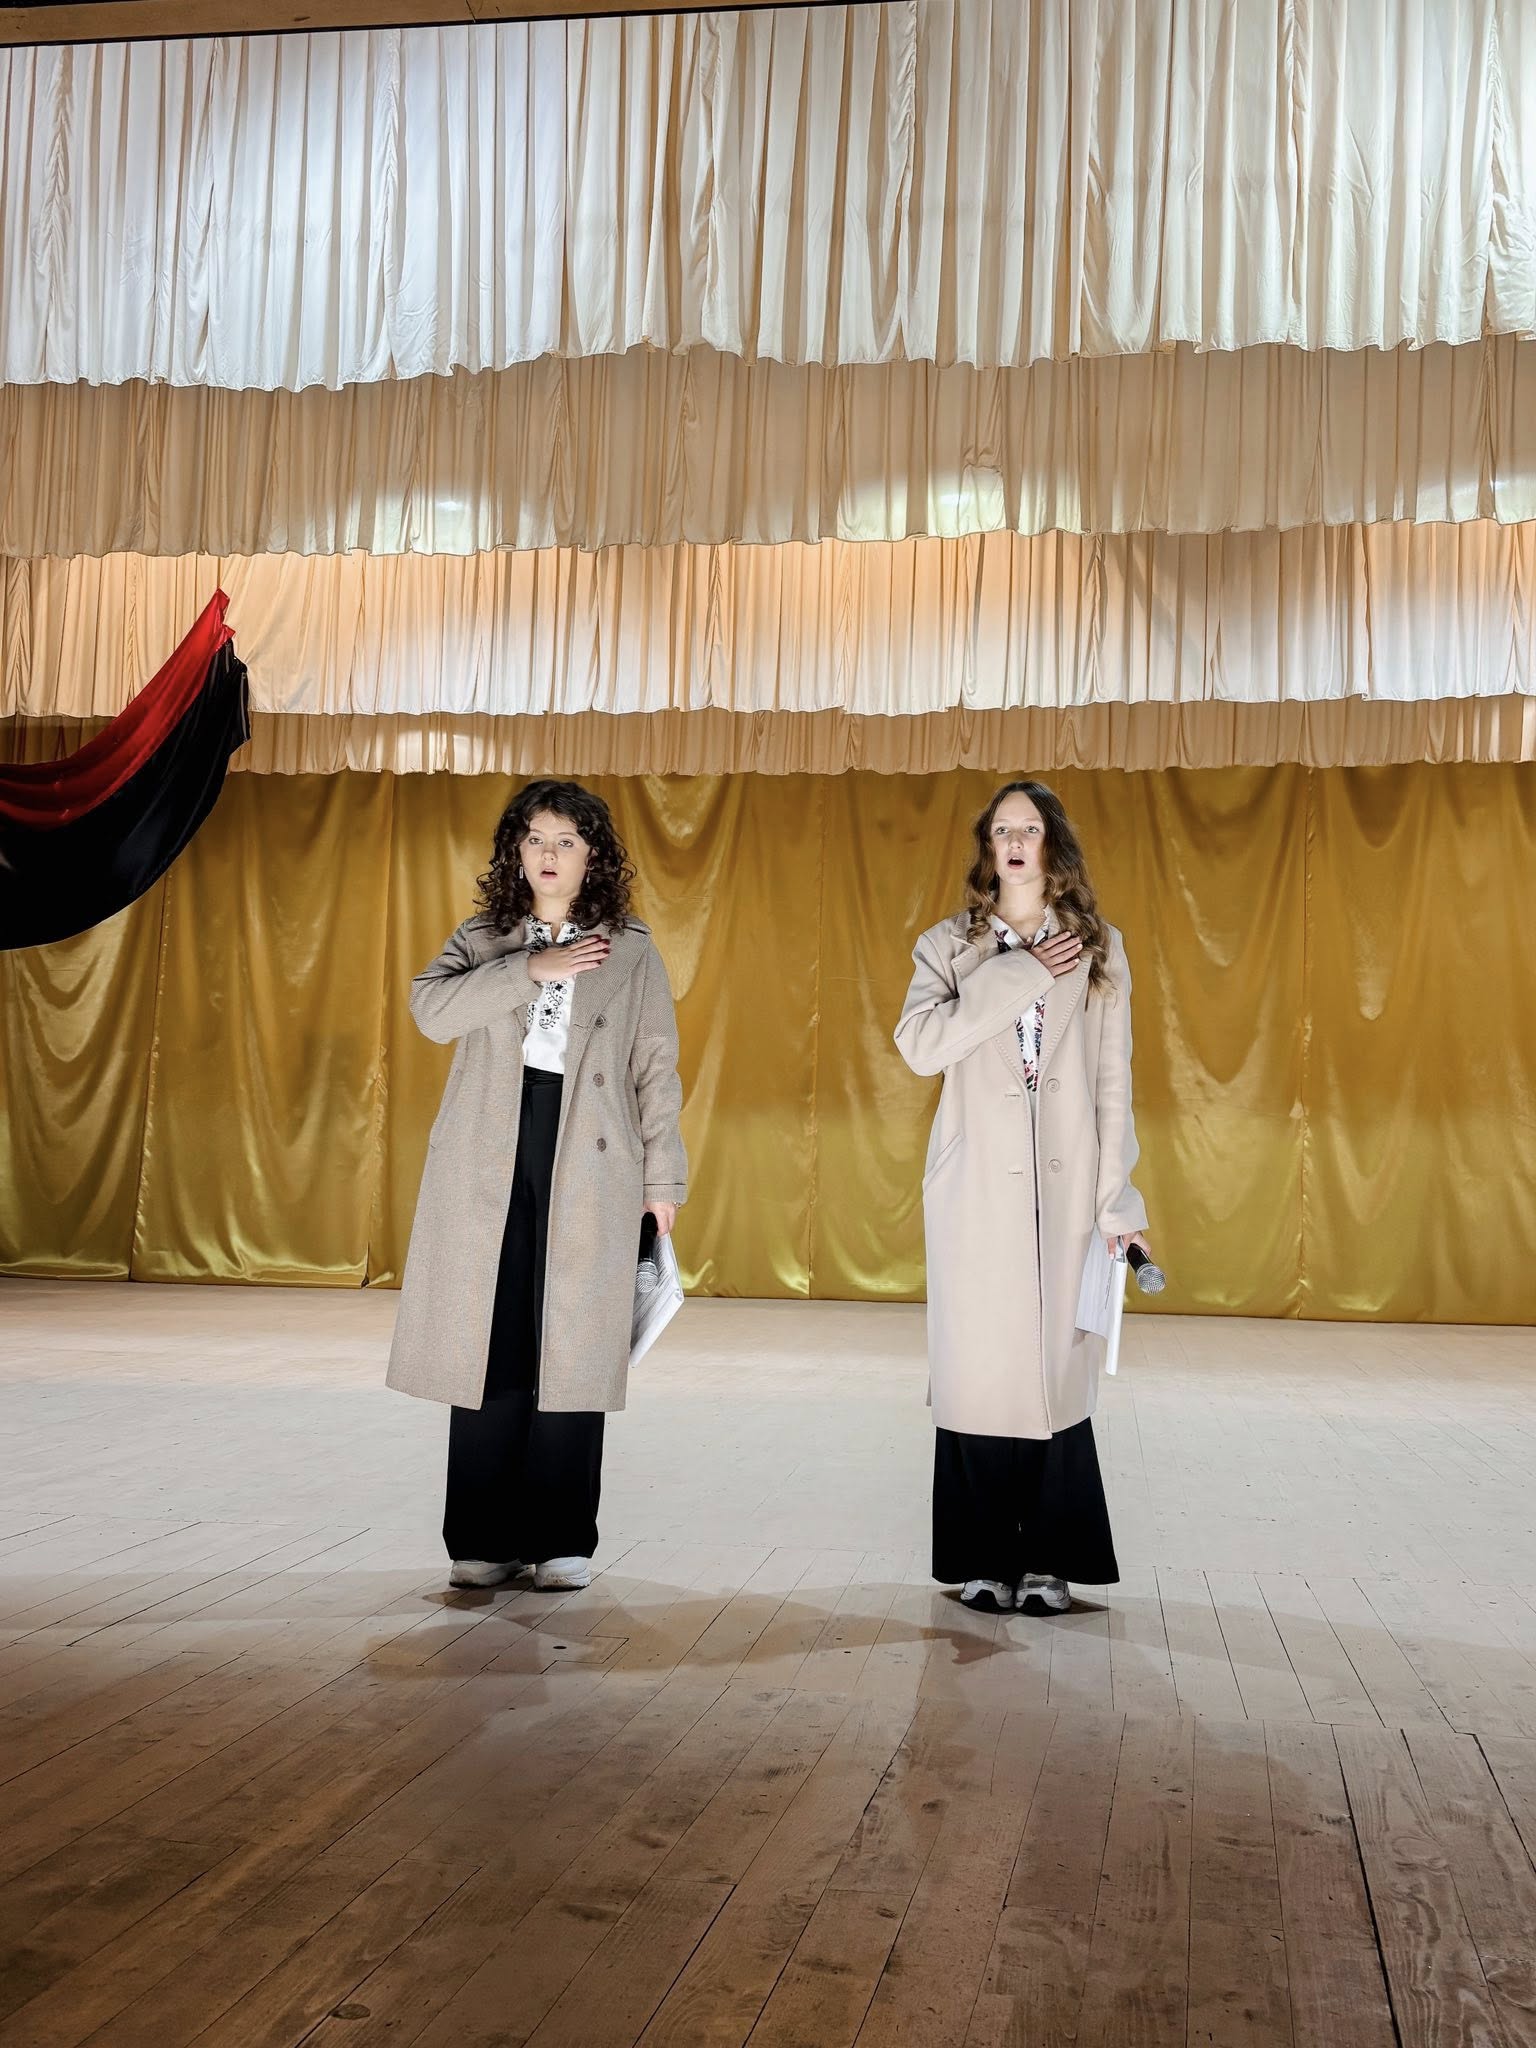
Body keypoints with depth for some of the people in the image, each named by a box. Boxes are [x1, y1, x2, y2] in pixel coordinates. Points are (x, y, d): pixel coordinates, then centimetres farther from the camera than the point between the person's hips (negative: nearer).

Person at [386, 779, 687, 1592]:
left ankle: (562, 1539, 9)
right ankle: (483, 1540, 9)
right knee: (486, 1348, 0)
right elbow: (431, 1008, -7)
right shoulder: (482, 941, 13)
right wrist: (530, 968, -12)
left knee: (571, 1353, -1)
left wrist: (663, 1175, 2)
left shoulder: (632, 953, 10)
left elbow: (657, 1069, 8)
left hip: (587, 1174, -1)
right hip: (488, 1172, 1)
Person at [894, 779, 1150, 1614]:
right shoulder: (950, 944, 7)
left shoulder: (1098, 947, 9)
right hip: (977, 1188, 0)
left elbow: (1113, 1081, 5)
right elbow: (918, 1043, -11)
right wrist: (1017, 975, -12)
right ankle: (985, 1560, 9)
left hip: (1064, 1189, 0)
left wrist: (1117, 1201, -1)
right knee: (978, 1367, -1)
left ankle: (1049, 1561, 9)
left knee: (1059, 1368, -1)